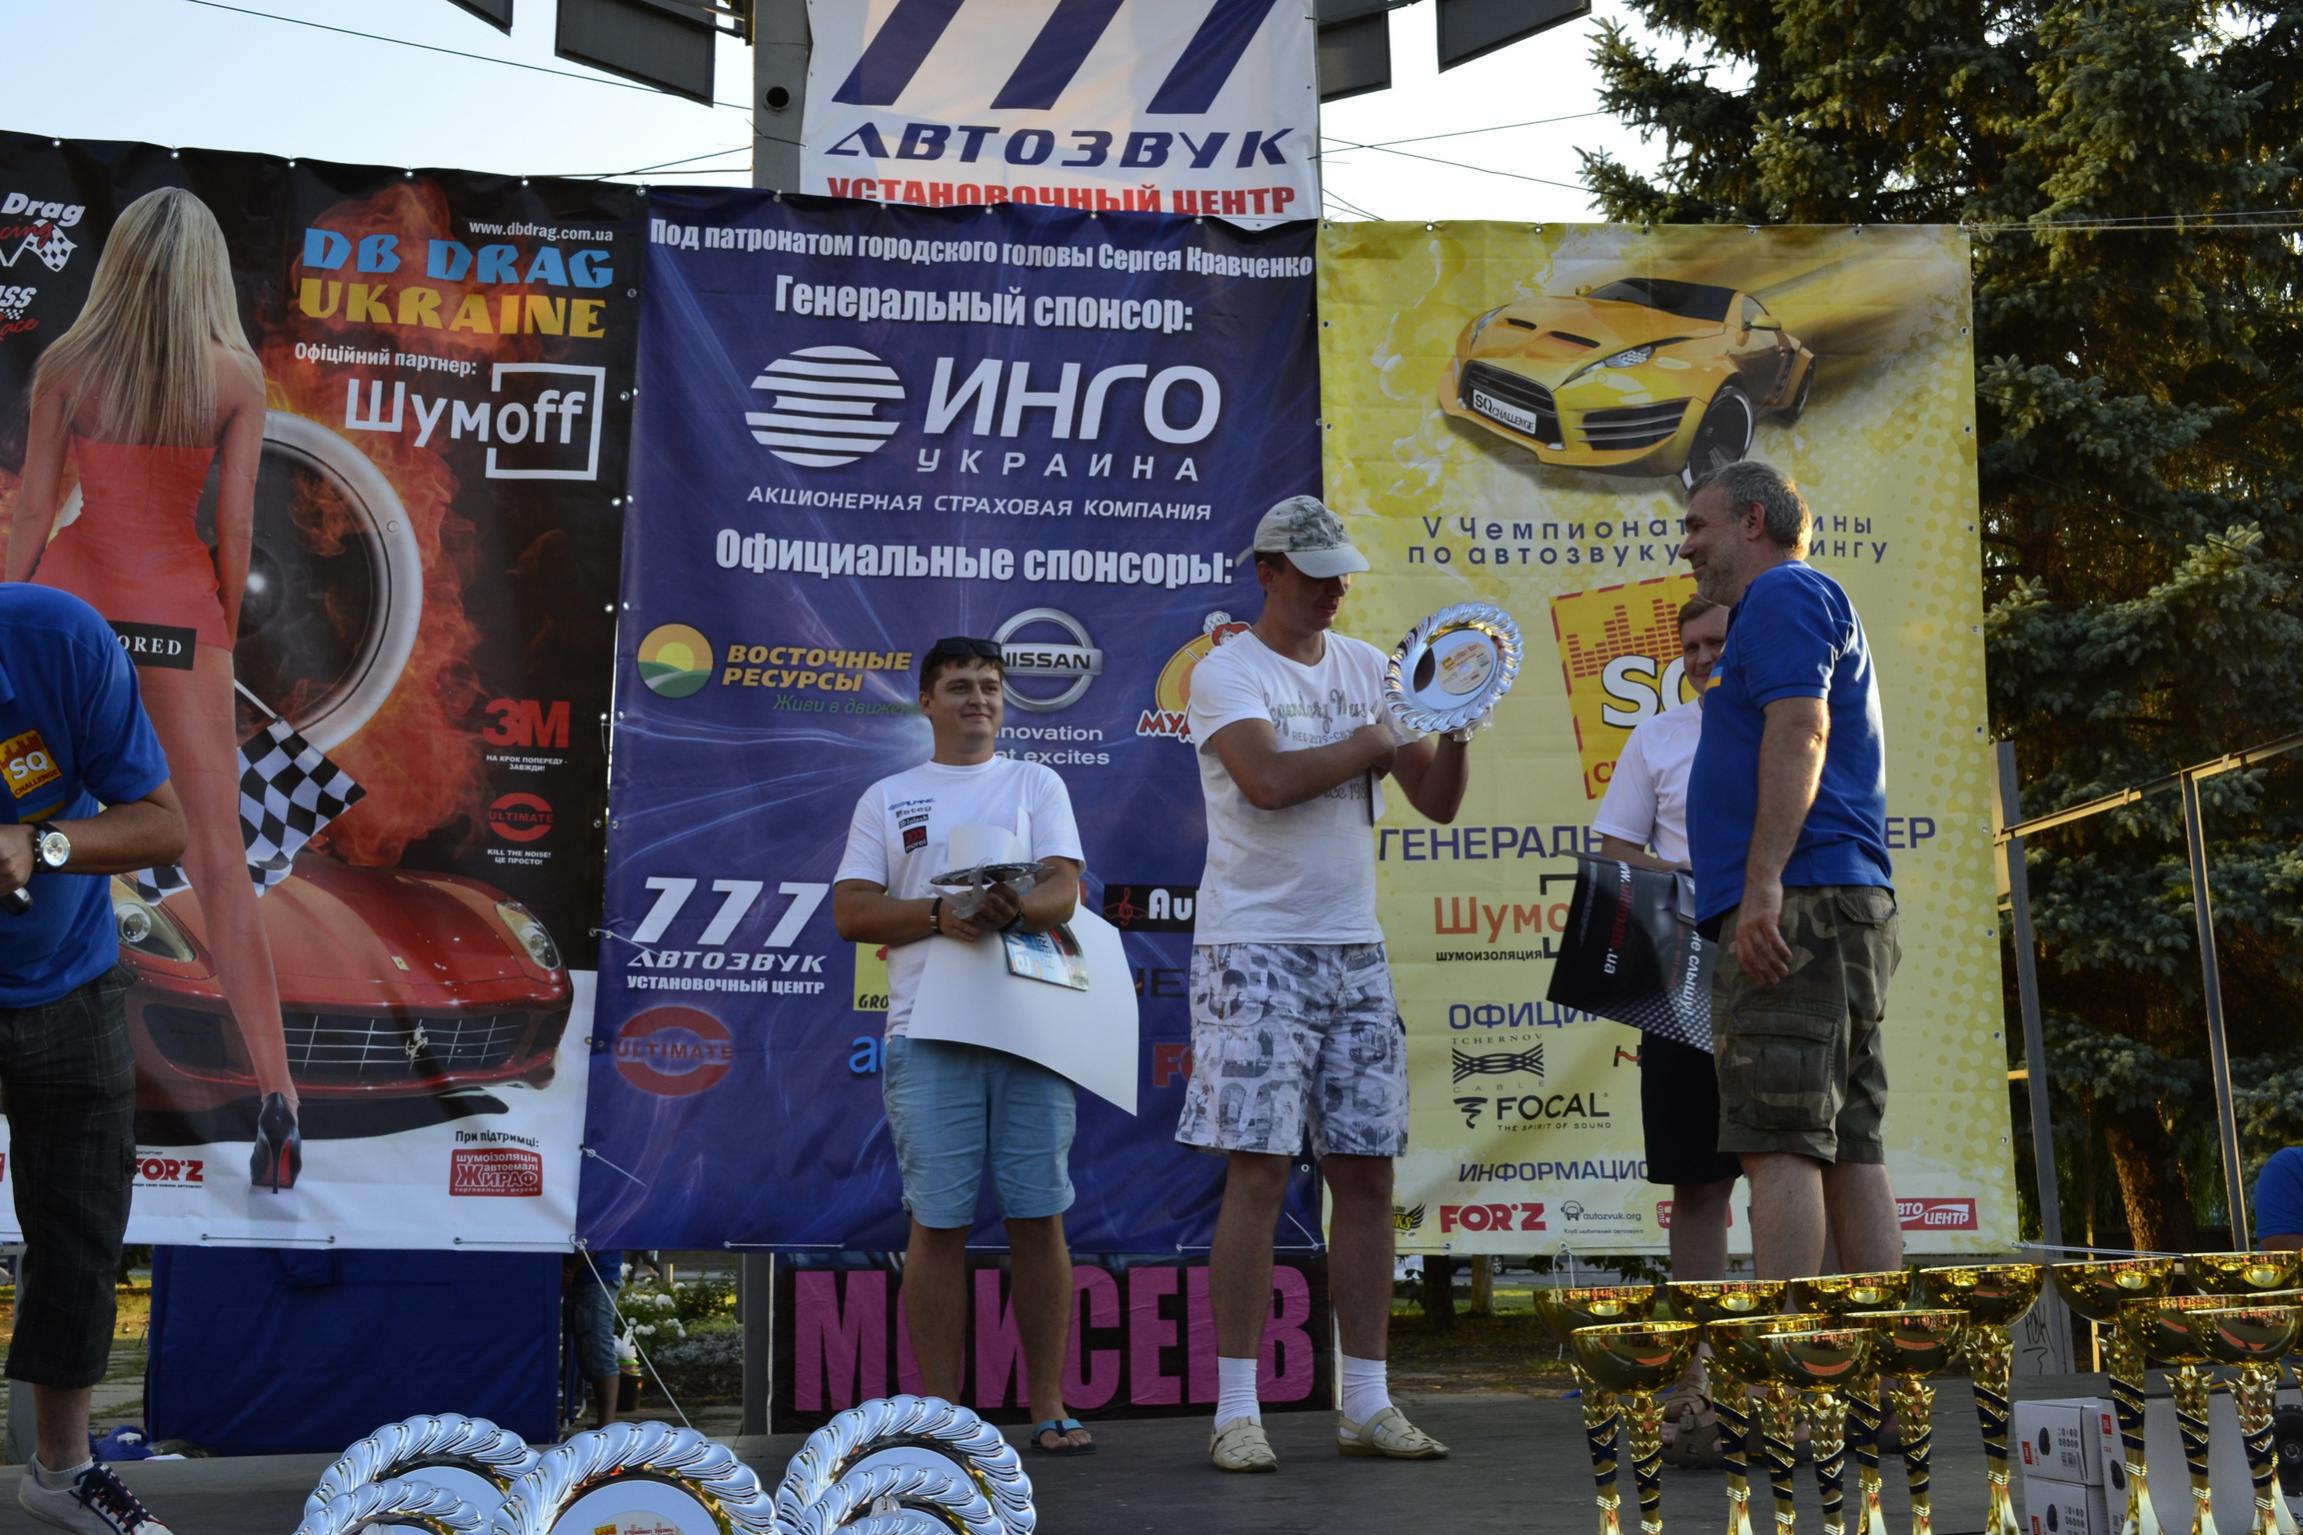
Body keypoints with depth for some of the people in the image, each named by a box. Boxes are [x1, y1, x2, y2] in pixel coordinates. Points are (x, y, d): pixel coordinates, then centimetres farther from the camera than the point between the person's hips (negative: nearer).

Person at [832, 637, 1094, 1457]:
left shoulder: (1036, 783, 14)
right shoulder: (887, 798, 14)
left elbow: (1063, 891, 0)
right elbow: (850, 912, 4)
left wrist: (1017, 908, -23)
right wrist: (941, 914, -13)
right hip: (929, 1029, 0)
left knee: (1038, 1216, 0)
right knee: (938, 1221, -1)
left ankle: (1049, 1406, 8)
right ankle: (941, 1412, 7)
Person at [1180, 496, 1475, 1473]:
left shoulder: (1369, 669, 13)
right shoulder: (1225, 673, -3)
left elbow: (1437, 803, 10)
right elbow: (1269, 780, -21)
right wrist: (1375, 743, -9)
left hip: (1355, 950, 6)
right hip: (1255, 946, -5)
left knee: (1367, 1172, 5)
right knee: (1258, 1172, -7)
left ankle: (1367, 1406, 13)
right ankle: (1236, 1410, 1)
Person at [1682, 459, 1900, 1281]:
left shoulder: (1782, 595, -3)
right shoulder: (1815, 605, 29)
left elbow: (1798, 730, -18)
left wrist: (1763, 882, -26)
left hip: (1796, 905, -10)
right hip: (1851, 905, 10)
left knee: (1778, 1144, -14)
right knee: (1849, 1145, 8)